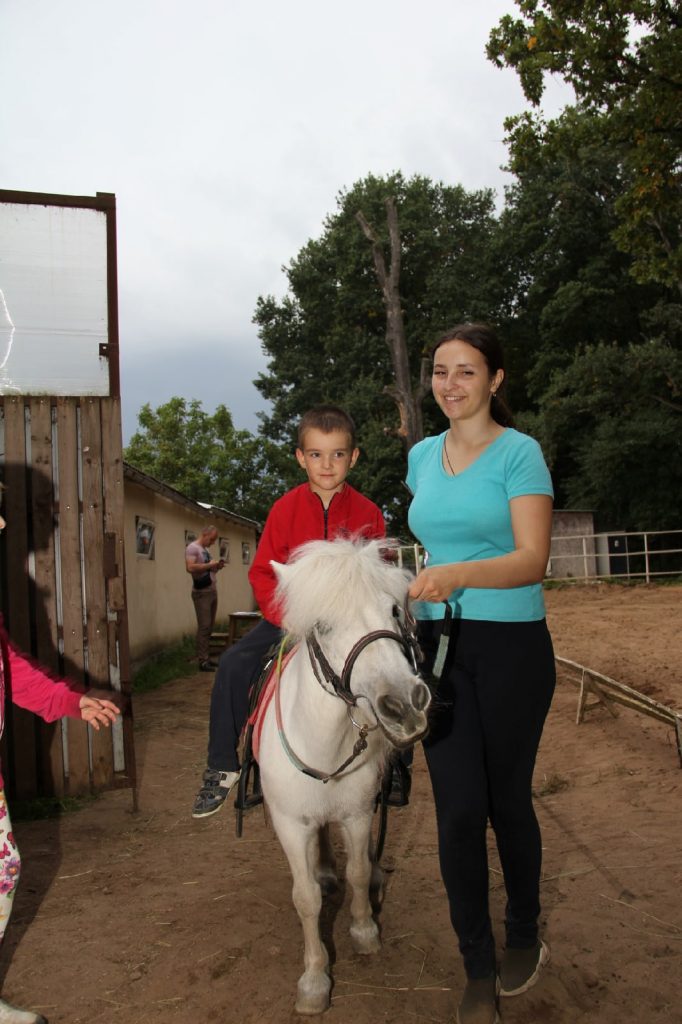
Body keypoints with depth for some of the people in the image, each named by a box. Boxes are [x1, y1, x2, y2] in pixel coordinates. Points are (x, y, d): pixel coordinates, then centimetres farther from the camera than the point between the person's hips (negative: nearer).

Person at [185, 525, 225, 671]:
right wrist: (209, 565, -19)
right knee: (204, 627, -10)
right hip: (202, 593, -9)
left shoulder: (205, 550, 19)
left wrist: (217, 567, 6)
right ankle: (203, 661, -8)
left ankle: (207, 658, 12)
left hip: (212, 590, 9)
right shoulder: (192, 548, -8)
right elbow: (190, 567, -22)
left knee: (209, 627, 8)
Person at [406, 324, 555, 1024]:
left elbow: (533, 559, -18)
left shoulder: (520, 453, -8)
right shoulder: (422, 457, 8)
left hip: (510, 644, -4)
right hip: (437, 643, 4)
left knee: (507, 799, 11)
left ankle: (524, 937, 38)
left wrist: (457, 575, -33)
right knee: (458, 808, 3)